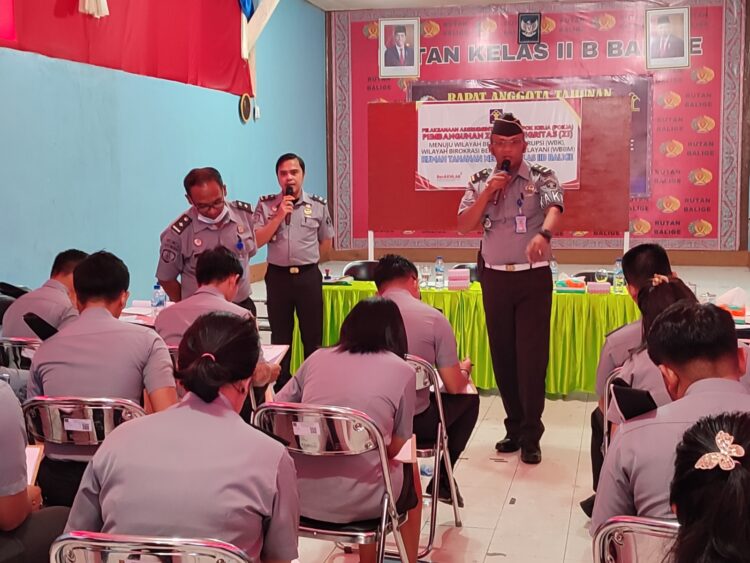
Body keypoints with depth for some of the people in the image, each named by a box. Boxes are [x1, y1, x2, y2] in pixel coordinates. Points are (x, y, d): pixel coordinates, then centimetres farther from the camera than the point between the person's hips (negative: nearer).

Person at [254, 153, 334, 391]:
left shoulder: (318, 205, 1)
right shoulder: (266, 205, 0)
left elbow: (326, 243, 11)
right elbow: (257, 241, -9)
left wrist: (307, 261, 10)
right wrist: (279, 215, -14)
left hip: (308, 276, 0)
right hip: (278, 276, 0)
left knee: (313, 334, 5)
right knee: (280, 335, 10)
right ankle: (281, 385, 21)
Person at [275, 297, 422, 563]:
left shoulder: (317, 358, 8)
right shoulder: (402, 371, 0)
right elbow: (396, 447, 3)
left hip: (299, 494, 4)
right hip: (355, 502, -4)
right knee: (409, 471, 29)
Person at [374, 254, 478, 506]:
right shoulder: (433, 318, -10)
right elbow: (454, 386, -7)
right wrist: (465, 369, 18)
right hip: (415, 424, -4)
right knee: (469, 398, 24)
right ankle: (442, 480, 26)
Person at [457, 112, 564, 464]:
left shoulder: (541, 178, -3)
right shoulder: (480, 182, 7)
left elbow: (554, 208, -23)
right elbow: (464, 226, -2)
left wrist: (543, 234, -45)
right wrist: (488, 192, -13)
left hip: (534, 277, -3)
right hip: (495, 277, 4)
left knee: (532, 355, -5)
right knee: (502, 355, 9)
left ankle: (531, 436, 3)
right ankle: (514, 428, 22)